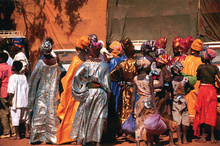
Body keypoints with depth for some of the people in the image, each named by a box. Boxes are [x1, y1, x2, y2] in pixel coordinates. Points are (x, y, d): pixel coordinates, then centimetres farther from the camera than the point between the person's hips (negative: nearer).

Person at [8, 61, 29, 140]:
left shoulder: (13, 77, -10)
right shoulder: (24, 76, 8)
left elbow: (12, 90, -13)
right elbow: (27, 88, 11)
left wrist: (10, 100, -7)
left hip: (16, 101, -6)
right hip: (24, 100, 6)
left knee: (16, 117, 0)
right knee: (25, 117, 14)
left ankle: (17, 135, 2)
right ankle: (27, 132, 12)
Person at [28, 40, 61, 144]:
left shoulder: (41, 63, -9)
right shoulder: (56, 62, -1)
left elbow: (34, 79, -2)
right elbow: (59, 76, 8)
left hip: (42, 92, -2)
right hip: (53, 92, 3)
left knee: (39, 113, 2)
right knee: (51, 112, 5)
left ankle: (37, 137, 3)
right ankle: (51, 137, 7)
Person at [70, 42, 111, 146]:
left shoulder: (87, 64, -4)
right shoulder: (104, 65, 2)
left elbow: (77, 75, -15)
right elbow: (106, 81, 3)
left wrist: (80, 87, -3)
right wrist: (107, 92, 10)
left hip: (89, 91, -1)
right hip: (101, 92, 1)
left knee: (85, 114, 9)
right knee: (99, 116, 4)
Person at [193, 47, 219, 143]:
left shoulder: (201, 67, -4)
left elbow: (197, 78, 7)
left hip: (203, 89, -1)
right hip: (212, 89, 2)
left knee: (202, 112, 6)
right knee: (212, 113, 4)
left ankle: (203, 136, 6)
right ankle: (212, 136, 1)